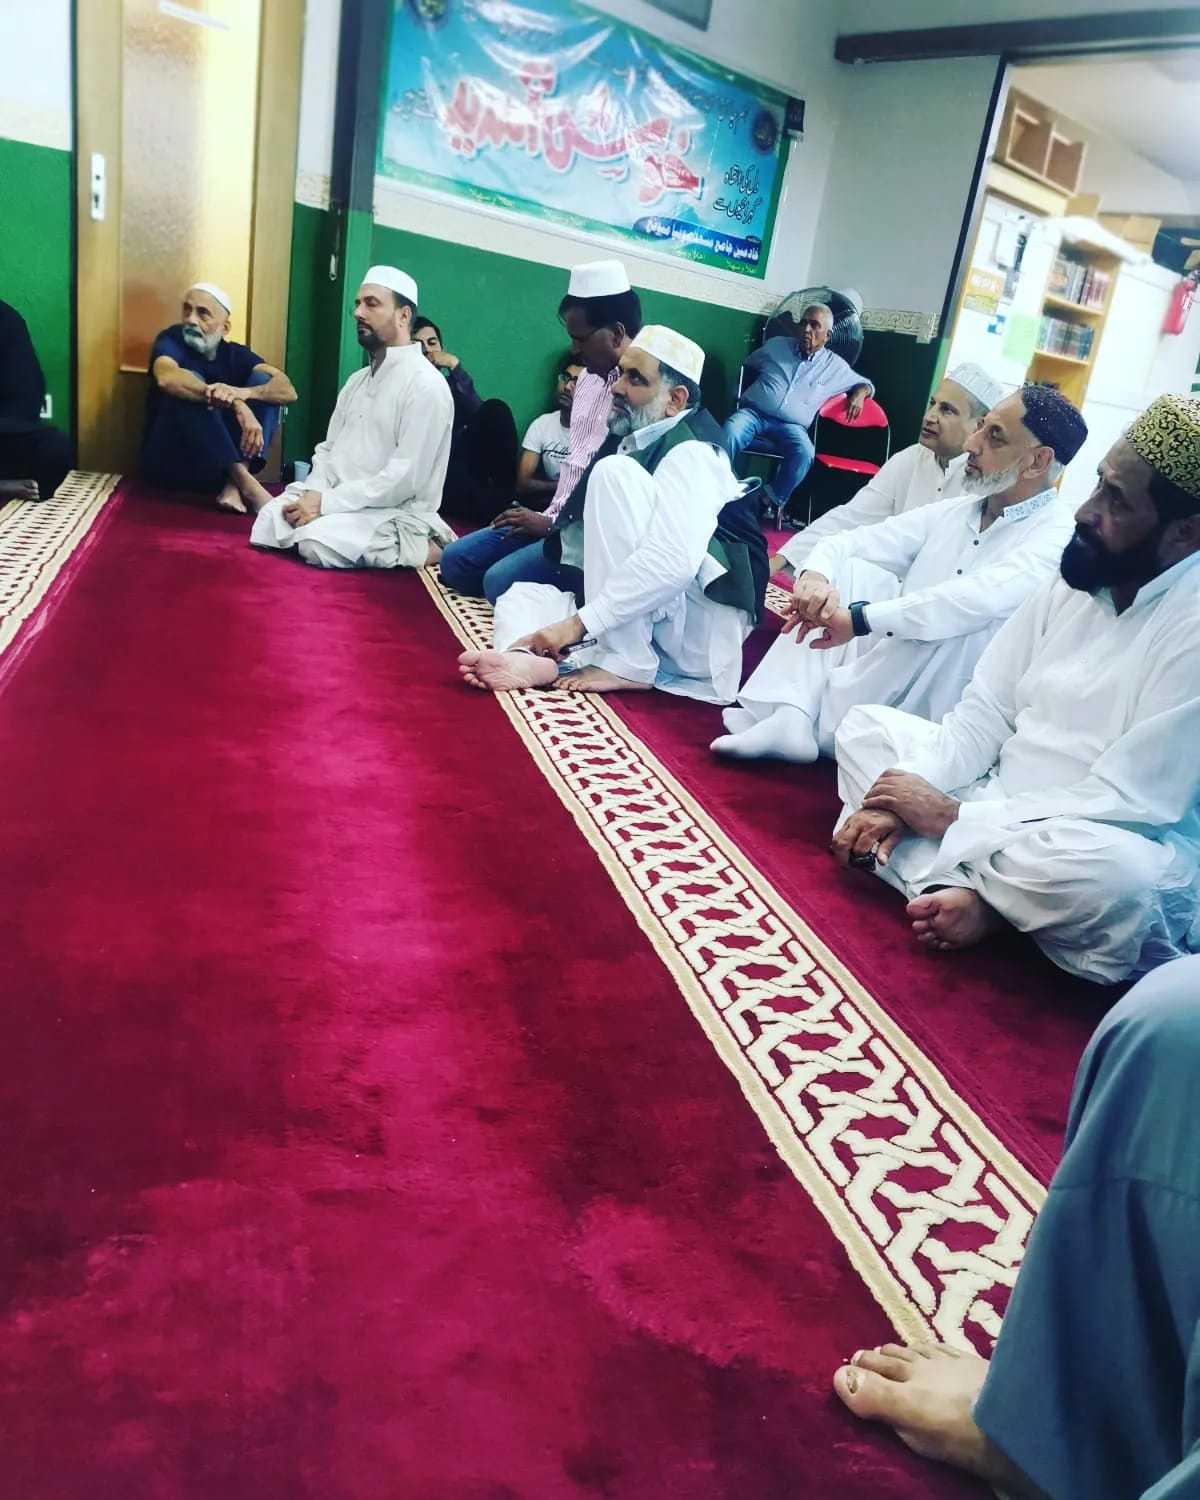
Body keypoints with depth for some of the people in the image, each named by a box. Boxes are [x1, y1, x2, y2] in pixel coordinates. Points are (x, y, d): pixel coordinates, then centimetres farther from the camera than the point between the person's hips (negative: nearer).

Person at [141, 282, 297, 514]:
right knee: (188, 385, -25)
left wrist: (243, 393, -33)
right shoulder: (171, 340, -4)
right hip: (169, 463, -3)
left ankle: (234, 485, -29)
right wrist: (235, 405, -42)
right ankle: (245, 482, -35)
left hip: (219, 467, 3)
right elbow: (167, 378, -30)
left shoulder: (236, 354, 5)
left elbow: (288, 390, -12)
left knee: (263, 381, -10)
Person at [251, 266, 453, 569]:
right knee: (270, 520, -16)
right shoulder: (357, 380, 17)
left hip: (396, 514, -7)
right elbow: (328, 449, 16)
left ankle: (424, 547, -8)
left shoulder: (425, 385, -11)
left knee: (318, 542, -31)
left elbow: (405, 478, -20)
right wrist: (314, 494, -8)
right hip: (339, 501, 7)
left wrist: (326, 503, -20)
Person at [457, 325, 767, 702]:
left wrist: (579, 623, -26)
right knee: (521, 595, 8)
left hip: (702, 632, -9)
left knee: (616, 473, -19)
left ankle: (625, 665, -20)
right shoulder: (636, 445, 15)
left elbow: (672, 562, -28)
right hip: (649, 628, 9)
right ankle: (531, 660, -31)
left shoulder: (690, 454, -11)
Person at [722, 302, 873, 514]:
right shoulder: (775, 345, 15)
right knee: (730, 433, -35)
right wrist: (737, 393, 14)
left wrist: (860, 393, 2)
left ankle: (770, 501, -23)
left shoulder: (835, 366, 13)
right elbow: (747, 366, 28)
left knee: (805, 453, -34)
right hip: (753, 412, 0)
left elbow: (865, 384, 24)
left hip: (791, 425, 0)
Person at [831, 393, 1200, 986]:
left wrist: (951, 817, -20)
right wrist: (903, 797, -12)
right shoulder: (1075, 580, 3)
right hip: (1003, 808, 8)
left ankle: (961, 887, -11)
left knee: (1109, 874, -41)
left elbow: (1128, 803, -23)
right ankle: (962, 888, -19)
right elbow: (985, 714, 3)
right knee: (866, 726, 2)